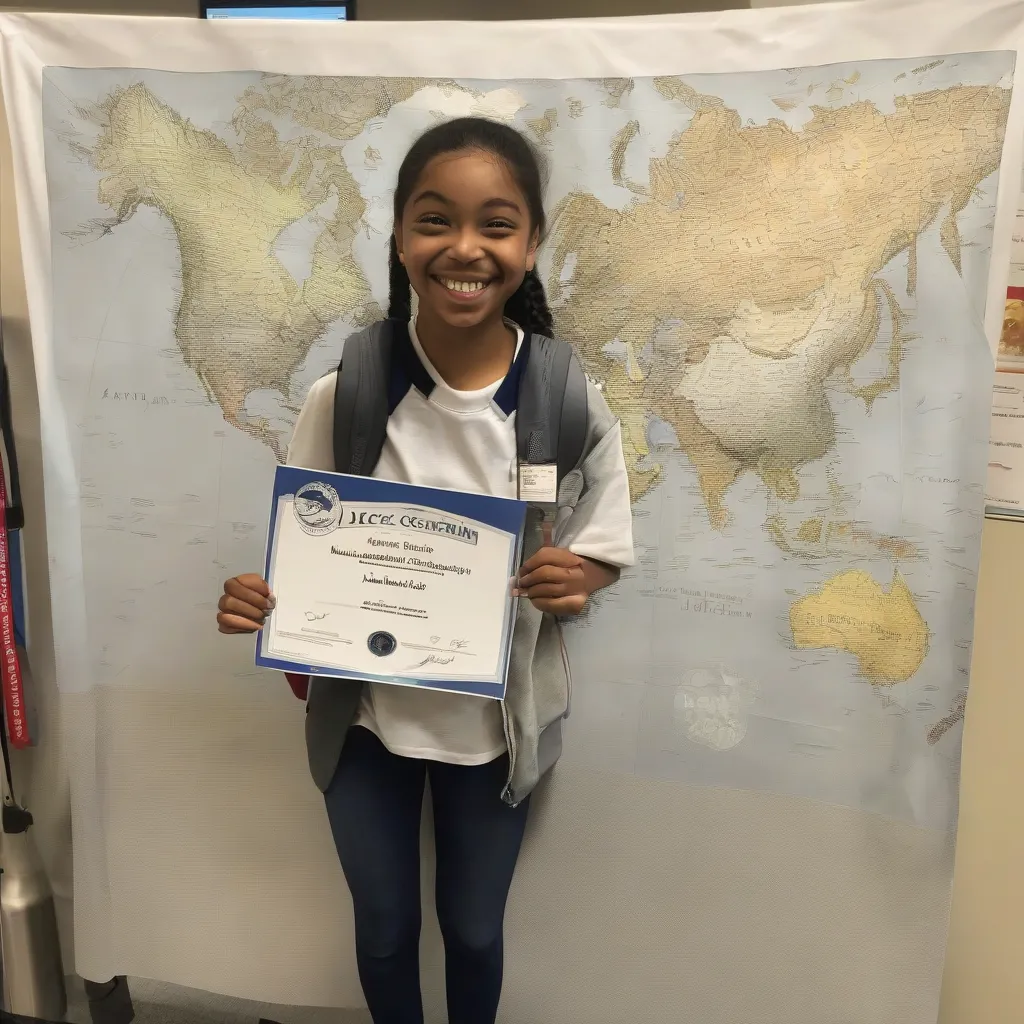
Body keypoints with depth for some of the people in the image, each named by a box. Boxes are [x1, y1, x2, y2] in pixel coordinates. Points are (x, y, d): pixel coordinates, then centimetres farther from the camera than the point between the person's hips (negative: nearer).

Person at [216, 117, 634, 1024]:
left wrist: (573, 581, -26)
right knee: (384, 930, 23)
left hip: (497, 717, 0)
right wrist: (257, 601, -25)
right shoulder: (343, 397, -16)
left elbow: (600, 560, -4)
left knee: (474, 929, 24)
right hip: (367, 711, 1)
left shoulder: (574, 406, -16)